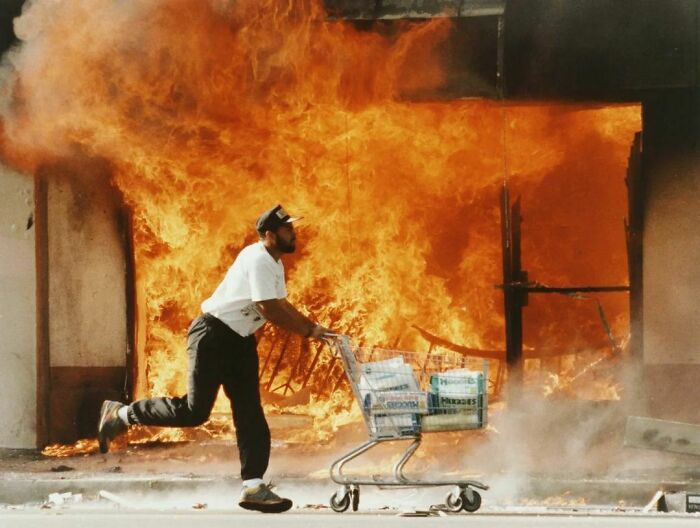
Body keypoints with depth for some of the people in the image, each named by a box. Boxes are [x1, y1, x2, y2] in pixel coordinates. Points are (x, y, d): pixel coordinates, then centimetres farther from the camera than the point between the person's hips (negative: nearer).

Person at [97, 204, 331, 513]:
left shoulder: (275, 264, 13)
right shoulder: (258, 259, -19)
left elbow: (282, 306, 17)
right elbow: (270, 310, -24)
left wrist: (313, 327, 4)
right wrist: (309, 331, -18)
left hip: (240, 341, 10)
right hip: (213, 335, -10)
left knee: (250, 414, 3)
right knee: (194, 411, -10)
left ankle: (253, 487, 1)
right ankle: (121, 414, 6)